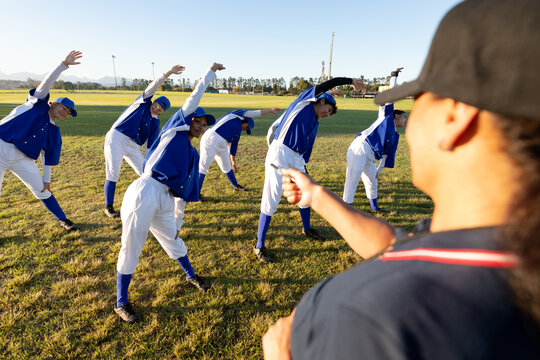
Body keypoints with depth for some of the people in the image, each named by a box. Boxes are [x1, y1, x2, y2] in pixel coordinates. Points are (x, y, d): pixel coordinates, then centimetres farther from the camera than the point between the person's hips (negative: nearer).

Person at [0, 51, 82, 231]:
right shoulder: (37, 104, 1)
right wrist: (64, 64, -20)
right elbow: (47, 82, -11)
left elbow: (48, 157, 10)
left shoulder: (54, 132, 9)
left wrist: (46, 180, 7)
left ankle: (62, 219, 16)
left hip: (22, 158, 4)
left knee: (41, 189, 4)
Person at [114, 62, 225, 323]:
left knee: (173, 241, 22)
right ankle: (121, 303, 19)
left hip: (166, 201, 6)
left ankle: (190, 276, 45)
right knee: (131, 249, 3)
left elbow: (184, 191, 21)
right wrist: (211, 72, 10)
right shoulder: (174, 131, 5)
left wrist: (178, 221, 21)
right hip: (145, 192, -6)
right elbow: (193, 99, 1)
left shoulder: (193, 155, 19)